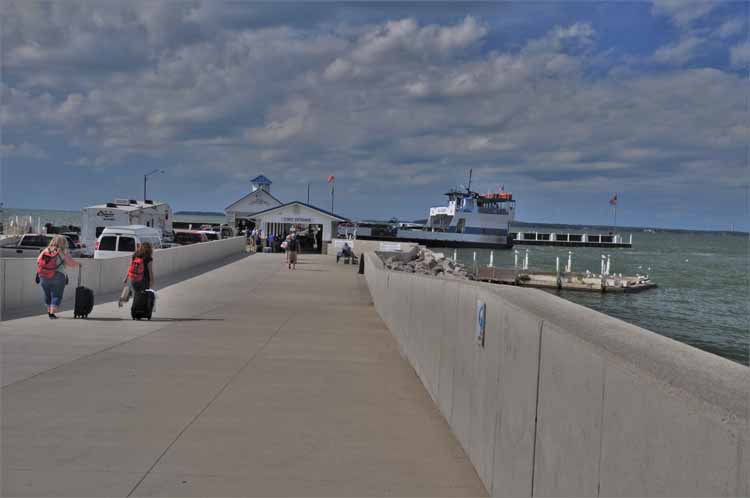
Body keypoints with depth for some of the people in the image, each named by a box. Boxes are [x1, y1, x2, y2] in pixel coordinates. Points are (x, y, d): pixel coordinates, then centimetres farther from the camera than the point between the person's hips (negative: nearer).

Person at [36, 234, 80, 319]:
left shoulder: (45, 251, 6)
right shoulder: (63, 253, -6)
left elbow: (38, 261, 7)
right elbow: (72, 264, -5)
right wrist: (78, 264, 14)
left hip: (43, 277, 4)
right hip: (58, 277, -4)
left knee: (47, 295, 19)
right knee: (56, 296, 4)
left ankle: (49, 311, 30)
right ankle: (52, 313, -6)